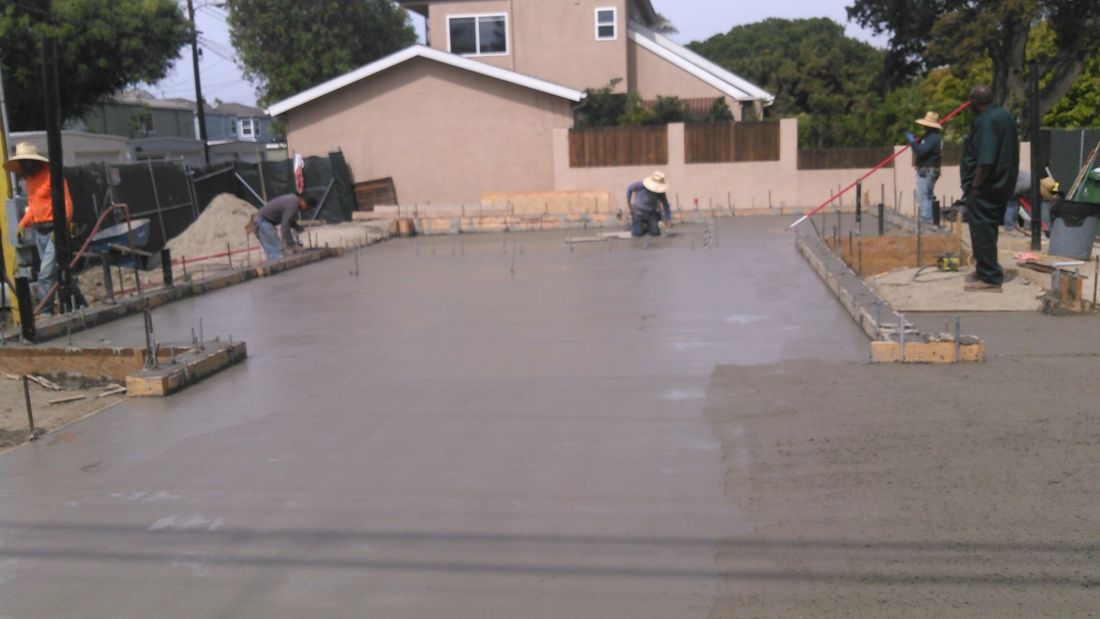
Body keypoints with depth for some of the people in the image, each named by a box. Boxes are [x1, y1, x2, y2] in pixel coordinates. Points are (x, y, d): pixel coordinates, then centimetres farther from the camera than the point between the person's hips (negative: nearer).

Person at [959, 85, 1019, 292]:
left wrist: (974, 186, -20)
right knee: (987, 229, 18)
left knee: (981, 231, -4)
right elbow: (1010, 153, 20)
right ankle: (987, 270, 28)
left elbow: (985, 160, -27)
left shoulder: (986, 121, -19)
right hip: (1000, 184, 10)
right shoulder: (1004, 116, 13)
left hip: (984, 187, -10)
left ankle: (989, 277, -1)